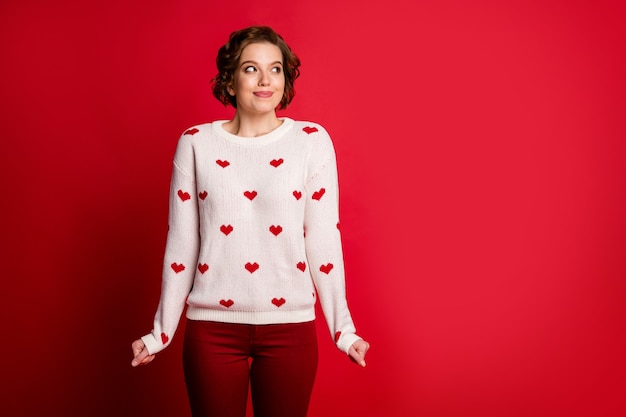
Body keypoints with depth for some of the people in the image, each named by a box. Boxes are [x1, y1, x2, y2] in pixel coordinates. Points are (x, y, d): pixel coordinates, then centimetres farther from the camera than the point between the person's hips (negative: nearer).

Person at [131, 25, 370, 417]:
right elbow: (181, 243, 4)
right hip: (212, 327, 0)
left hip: (289, 326, 0)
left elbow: (323, 241, 0)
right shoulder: (195, 144, 0)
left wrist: (342, 328, -1)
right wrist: (161, 330, 5)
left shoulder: (312, 141, -1)